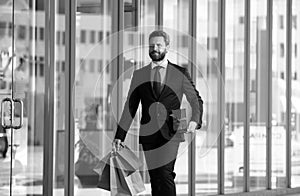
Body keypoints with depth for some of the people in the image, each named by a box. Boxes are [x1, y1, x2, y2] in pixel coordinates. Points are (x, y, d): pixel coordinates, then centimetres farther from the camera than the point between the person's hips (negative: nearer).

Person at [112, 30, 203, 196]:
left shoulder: (180, 73, 6)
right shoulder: (139, 75, 12)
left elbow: (196, 100, 8)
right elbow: (130, 107, 12)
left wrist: (195, 120, -13)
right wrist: (119, 136, 7)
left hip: (170, 133, -3)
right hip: (148, 134, 3)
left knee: (165, 174, -18)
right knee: (154, 178, 2)